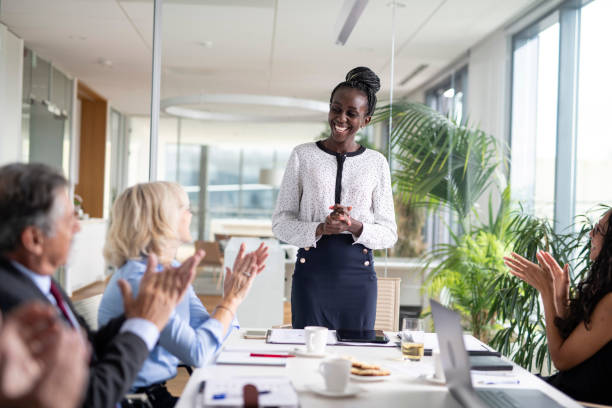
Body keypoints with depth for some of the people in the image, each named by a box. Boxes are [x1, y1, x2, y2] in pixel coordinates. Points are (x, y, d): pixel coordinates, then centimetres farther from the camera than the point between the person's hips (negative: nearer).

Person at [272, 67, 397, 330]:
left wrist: (355, 226, -14)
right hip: (311, 271, -1)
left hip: (358, 273, 1)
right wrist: (319, 229, -16)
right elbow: (281, 222, 2)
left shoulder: (376, 163, 6)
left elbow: (389, 233, 6)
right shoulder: (303, 155, 4)